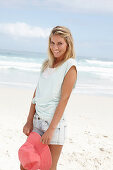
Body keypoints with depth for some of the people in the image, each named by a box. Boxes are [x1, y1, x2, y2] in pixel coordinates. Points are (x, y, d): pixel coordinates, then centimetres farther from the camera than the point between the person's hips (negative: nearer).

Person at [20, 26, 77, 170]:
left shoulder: (70, 66, -10)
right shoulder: (47, 64, 10)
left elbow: (63, 100, -14)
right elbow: (37, 93, 9)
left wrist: (51, 129, -16)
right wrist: (29, 121, 4)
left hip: (55, 123, -6)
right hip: (37, 120, 6)